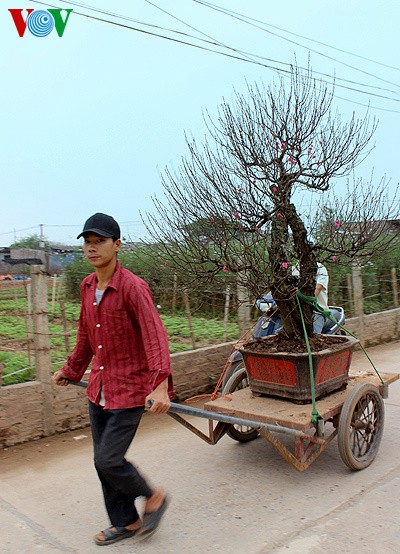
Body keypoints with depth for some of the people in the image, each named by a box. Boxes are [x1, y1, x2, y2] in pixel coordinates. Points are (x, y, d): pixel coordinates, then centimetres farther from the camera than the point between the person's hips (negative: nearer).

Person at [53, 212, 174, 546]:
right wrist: (71, 370, 27)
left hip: (130, 389, -7)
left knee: (109, 460, -7)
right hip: (98, 389, 8)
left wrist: (161, 384, -36)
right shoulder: (87, 286, 5)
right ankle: (126, 522, 35)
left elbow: (155, 336, -25)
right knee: (102, 461, 15)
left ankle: (154, 497, 21)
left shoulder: (133, 287, -18)